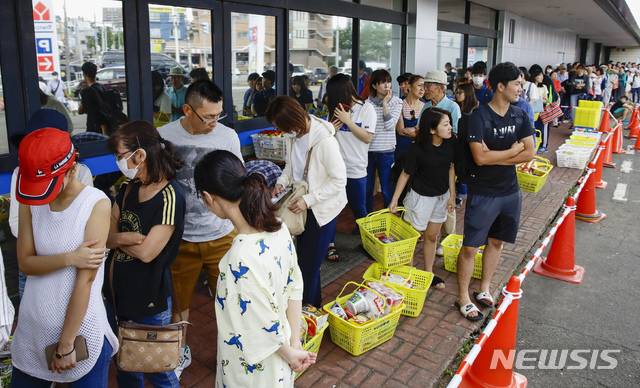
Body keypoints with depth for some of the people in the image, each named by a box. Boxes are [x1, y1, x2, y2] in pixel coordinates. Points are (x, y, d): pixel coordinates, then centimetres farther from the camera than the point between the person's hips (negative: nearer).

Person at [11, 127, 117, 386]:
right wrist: (69, 258, -22)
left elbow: (86, 279, -17)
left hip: (82, 327, -4)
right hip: (33, 324, 4)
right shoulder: (29, 202, -1)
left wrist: (66, 344, -14)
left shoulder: (96, 204, -16)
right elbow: (25, 262, -2)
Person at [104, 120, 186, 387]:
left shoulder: (170, 195, -20)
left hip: (149, 302, -7)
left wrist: (115, 238, -7)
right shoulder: (128, 189, 4)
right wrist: (125, 238, -20)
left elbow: (147, 252, -23)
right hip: (116, 294, 7)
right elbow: (105, 235, 0)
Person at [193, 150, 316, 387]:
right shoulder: (279, 228, -12)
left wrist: (290, 353, -7)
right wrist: (295, 344, 1)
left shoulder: (242, 258, -35)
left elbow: (265, 323, -24)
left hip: (253, 367, -6)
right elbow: (294, 287, -5)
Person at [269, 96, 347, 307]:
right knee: (303, 256, 18)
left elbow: (340, 180, -24)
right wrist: (282, 181, -6)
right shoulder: (299, 134, -3)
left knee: (309, 263, 0)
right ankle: (310, 302, 36)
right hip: (305, 204, 8)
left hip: (323, 208, -8)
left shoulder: (324, 141, -28)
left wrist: (308, 199, -27)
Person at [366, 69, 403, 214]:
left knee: (387, 190, 4)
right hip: (368, 151, 2)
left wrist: (385, 103, -12)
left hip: (386, 152, -1)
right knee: (367, 188, 11)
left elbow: (390, 125, -12)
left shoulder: (396, 102, 1)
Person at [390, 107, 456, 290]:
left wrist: (452, 196, 4)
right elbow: (406, 174, -12)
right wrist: (394, 199, -8)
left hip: (442, 196, 5)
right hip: (421, 197, -5)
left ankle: (428, 273, 35)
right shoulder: (416, 149, -23)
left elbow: (451, 168, 2)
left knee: (432, 236, 19)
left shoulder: (451, 142, -10)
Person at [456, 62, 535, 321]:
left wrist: (495, 157, -14)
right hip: (483, 193, -6)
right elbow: (480, 157, -24)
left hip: (510, 191, 6)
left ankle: (484, 290, 32)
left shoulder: (519, 116, 4)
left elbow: (530, 153, -2)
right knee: (470, 246, -2)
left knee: (496, 242, 16)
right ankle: (463, 298, 13)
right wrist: (513, 150, -11)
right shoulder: (479, 117, -15)